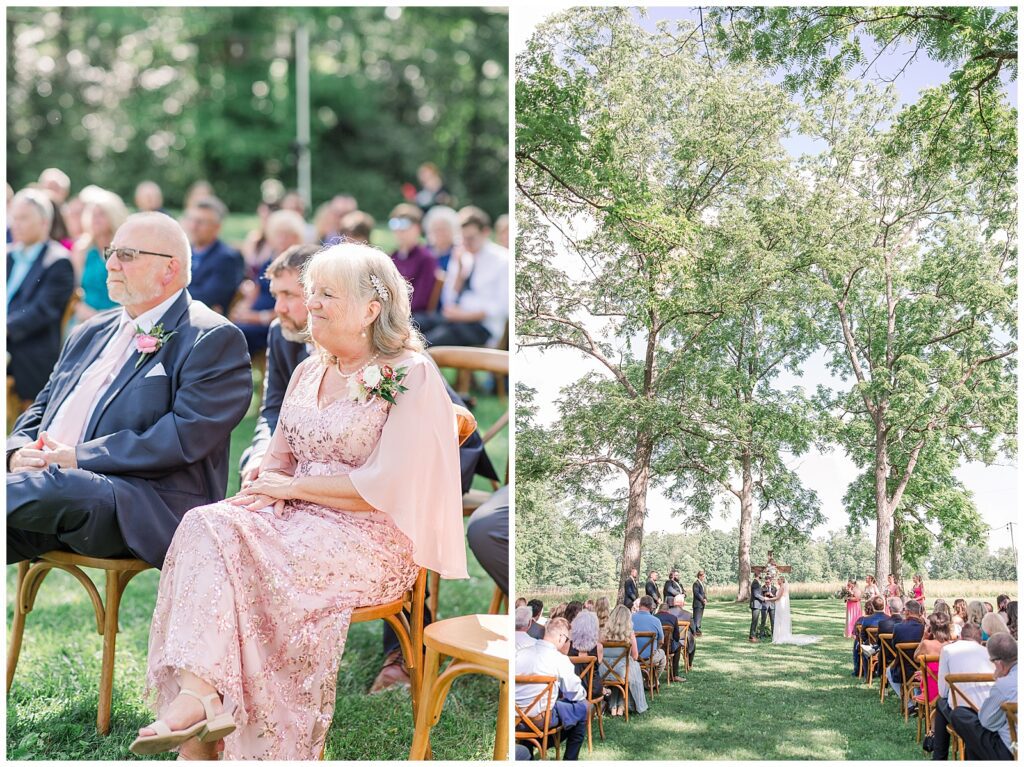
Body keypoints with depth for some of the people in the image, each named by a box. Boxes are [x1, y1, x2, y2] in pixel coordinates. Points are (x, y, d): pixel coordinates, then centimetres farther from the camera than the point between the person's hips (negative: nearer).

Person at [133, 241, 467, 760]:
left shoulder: (410, 376, -5)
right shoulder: (310, 371, 18)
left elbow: (389, 487, -13)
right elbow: (279, 458, 19)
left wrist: (292, 487, -9)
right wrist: (264, 489, -6)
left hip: (375, 540, -7)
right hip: (302, 522, 7)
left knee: (222, 540, -28)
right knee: (206, 523, -24)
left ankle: (198, 695, -28)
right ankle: (196, 696, -35)